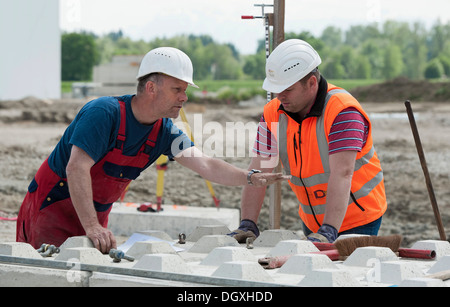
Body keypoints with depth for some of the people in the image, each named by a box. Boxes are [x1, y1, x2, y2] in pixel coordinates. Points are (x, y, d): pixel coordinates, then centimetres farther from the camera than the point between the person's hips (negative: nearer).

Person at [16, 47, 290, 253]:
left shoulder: (164, 131, -3)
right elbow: (76, 168, -35)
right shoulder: (104, 113, -26)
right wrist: (91, 227, -43)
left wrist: (250, 178, -28)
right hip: (52, 208, -7)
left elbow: (204, 164, -10)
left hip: (95, 215, 7)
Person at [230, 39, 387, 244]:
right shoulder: (273, 113, -5)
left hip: (359, 220, -5)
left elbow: (342, 174, -32)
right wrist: (247, 225, -19)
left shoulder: (342, 111, -23)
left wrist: (328, 232, -41)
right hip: (312, 220, 5)